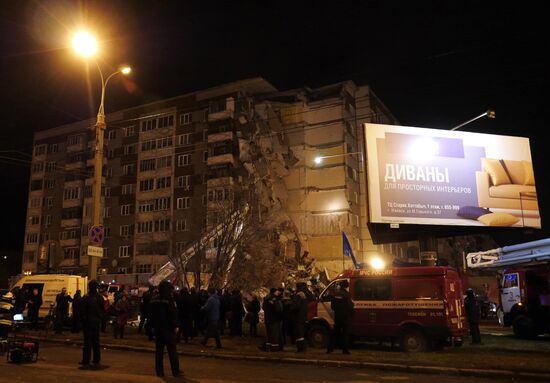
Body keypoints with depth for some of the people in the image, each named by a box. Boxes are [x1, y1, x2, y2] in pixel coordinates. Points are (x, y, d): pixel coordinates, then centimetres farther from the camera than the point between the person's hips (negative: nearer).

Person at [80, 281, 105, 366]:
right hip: (97, 322, 5)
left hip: (88, 322, -5)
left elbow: (82, 311, -10)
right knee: (96, 341, 12)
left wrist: (83, 319, 2)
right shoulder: (100, 298, 2)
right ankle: (96, 359, 15)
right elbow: (103, 310, 7)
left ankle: (86, 360, 2)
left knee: (87, 341, 0)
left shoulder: (86, 298, -14)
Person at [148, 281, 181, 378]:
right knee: (172, 350, 1)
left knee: (159, 350, 11)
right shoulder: (169, 299, -13)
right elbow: (173, 314, -16)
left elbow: (150, 314, 14)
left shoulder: (154, 300, 9)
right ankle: (175, 371, 4)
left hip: (157, 327, 6)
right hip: (168, 328, -6)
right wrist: (175, 326, -9)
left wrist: (153, 326, 18)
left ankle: (159, 371, 12)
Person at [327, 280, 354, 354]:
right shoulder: (347, 294, -15)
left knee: (335, 332, 13)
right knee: (345, 333, 3)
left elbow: (332, 306, 9)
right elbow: (350, 306, -16)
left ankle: (330, 349, 13)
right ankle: (345, 350, 5)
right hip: (346, 317, -5)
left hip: (337, 316, 6)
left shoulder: (336, 294, 5)